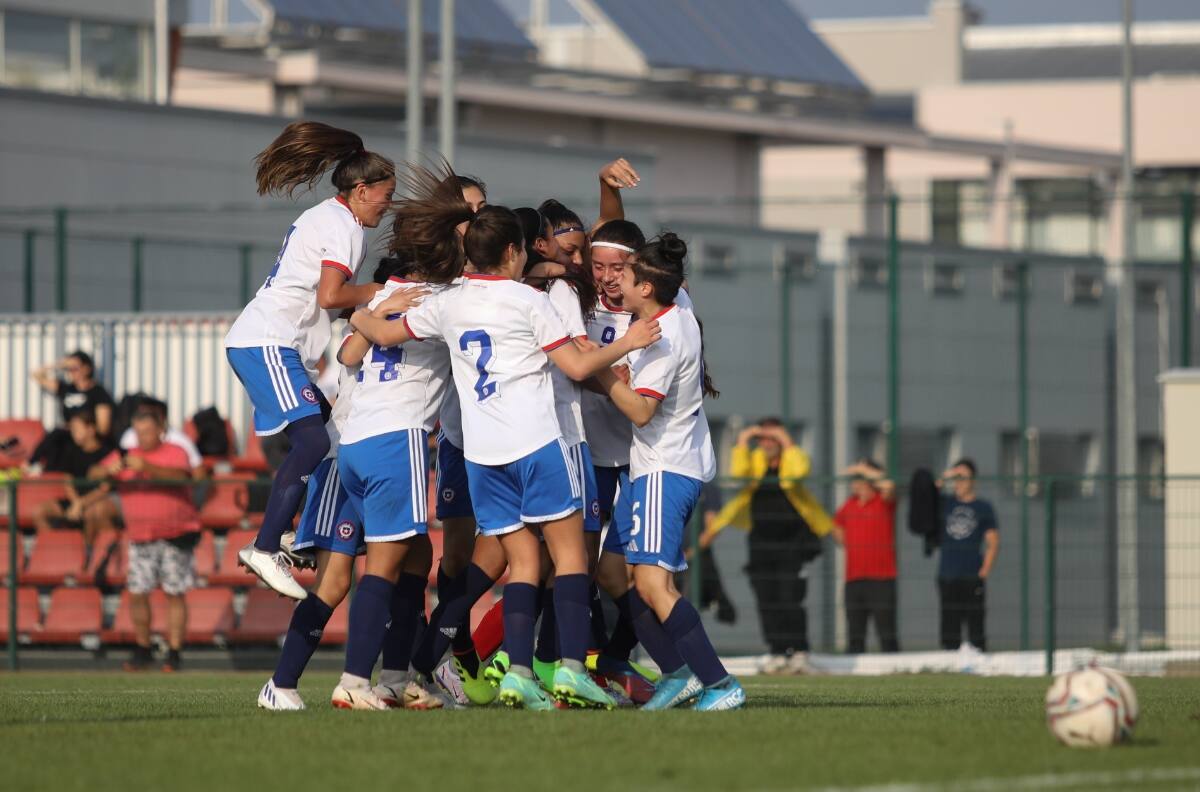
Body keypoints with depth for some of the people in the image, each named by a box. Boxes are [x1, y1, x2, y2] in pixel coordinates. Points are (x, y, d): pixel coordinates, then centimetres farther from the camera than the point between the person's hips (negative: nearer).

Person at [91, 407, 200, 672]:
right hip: (140, 538, 3)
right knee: (137, 593, -1)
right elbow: (94, 475, 1)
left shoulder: (174, 453, -2)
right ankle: (142, 651, 12)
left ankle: (174, 653, 1)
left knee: (174, 594, -3)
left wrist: (147, 467, -36)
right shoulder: (125, 456, 8)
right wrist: (108, 470, -22)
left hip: (175, 535, -3)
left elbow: (179, 476, -22)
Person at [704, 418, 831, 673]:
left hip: (793, 539, -4)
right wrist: (743, 441, -11)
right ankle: (778, 653, 5)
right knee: (767, 601, 0)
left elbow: (798, 470, -26)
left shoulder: (793, 456, -1)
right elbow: (738, 472, -14)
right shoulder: (755, 459, 7)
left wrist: (786, 441, -18)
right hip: (761, 541, 4)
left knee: (790, 599, -13)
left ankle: (799, 652, -8)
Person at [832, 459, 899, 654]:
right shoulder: (850, 504, 13)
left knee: (886, 634, -7)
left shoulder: (884, 502, -4)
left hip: (881, 577, -6)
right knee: (855, 635, 10)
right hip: (853, 577, 6)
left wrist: (864, 470, -16)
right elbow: (837, 525, 32)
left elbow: (888, 486, -27)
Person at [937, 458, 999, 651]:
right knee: (949, 631, 4)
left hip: (973, 577, -3)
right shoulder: (944, 503, 12)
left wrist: (984, 571, -8)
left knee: (976, 630, -5)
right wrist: (940, 481, -8)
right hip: (947, 577, 3)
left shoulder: (983, 508, 5)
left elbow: (993, 543, 2)